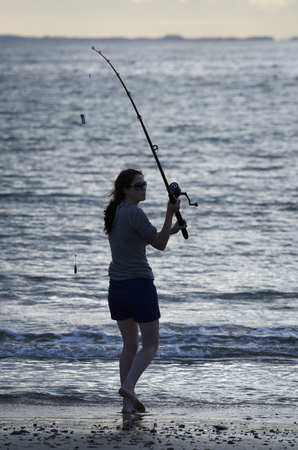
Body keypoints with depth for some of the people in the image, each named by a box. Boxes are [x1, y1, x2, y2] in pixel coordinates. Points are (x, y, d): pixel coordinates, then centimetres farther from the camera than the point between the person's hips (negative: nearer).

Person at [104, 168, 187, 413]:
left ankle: (128, 403, 9)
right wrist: (170, 214, -11)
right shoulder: (134, 213, -14)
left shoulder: (114, 213, 13)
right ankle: (128, 386, -14)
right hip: (139, 285, -8)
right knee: (151, 344, 3)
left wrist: (172, 229, 14)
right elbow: (160, 244, -10)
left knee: (129, 345, 13)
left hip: (117, 287, 8)